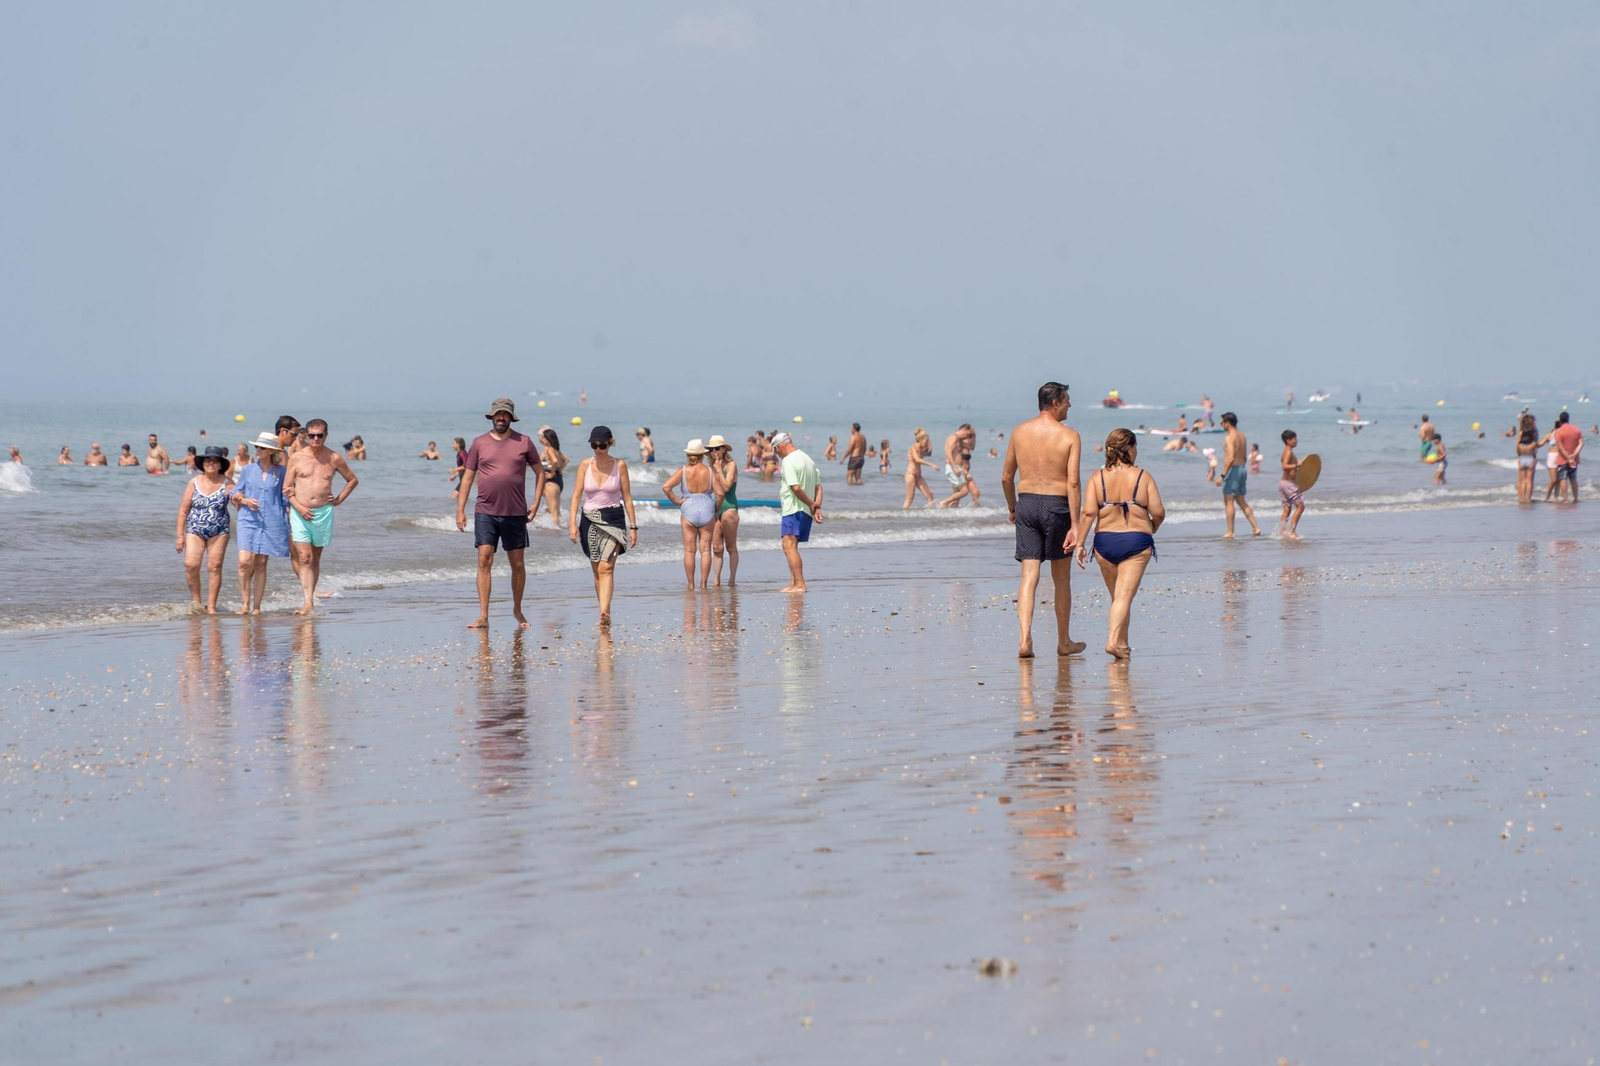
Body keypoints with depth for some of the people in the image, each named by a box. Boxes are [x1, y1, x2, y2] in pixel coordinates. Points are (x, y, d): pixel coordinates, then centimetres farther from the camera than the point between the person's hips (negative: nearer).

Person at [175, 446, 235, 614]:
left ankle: (211, 606, 3)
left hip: (219, 531, -1)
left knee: (215, 567, -4)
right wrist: (180, 535, 3)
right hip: (195, 530, 1)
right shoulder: (194, 483, 4)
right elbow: (183, 510, 6)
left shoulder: (227, 484, 1)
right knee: (191, 564, -14)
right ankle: (195, 600, 3)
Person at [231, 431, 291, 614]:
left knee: (261, 564, 2)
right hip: (248, 521, 1)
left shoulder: (281, 472, 4)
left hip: (272, 522, -1)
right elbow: (235, 494, 14)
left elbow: (287, 500, 9)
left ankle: (256, 606, 9)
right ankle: (245, 603, -3)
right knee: (245, 562, -13)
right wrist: (244, 500, -8)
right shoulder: (247, 470, 8)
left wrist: (290, 523, 4)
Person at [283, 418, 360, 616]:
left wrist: (339, 499, 5)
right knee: (305, 558, -12)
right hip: (300, 513, -2)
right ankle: (308, 604, -18)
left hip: (323, 512, 2)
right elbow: (286, 487, 3)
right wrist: (299, 507, -11)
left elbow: (353, 480, 17)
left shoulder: (334, 458, 4)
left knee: (315, 559, 9)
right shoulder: (297, 457, 1)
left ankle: (309, 601, 17)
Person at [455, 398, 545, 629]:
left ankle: (517, 610, 26)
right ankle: (483, 616, -9)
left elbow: (540, 471, 12)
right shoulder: (480, 443, 6)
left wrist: (536, 503, 3)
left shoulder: (524, 443, 4)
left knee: (517, 564, 7)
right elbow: (468, 477, 8)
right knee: (484, 561, -8)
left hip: (515, 514, 0)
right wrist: (460, 510, 2)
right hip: (485, 513, 0)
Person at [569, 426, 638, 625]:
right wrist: (572, 523, -9)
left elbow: (627, 497, 3)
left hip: (613, 519, -3)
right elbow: (576, 495, 2)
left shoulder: (619, 465, -1)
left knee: (606, 567, -17)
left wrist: (633, 526, 1)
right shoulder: (585, 465, 3)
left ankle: (604, 613, -27)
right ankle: (604, 616, 15)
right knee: (597, 570, 7)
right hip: (590, 519, 3)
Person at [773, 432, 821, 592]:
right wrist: (817, 506, 5)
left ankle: (800, 584, -21)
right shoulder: (807, 459, 16)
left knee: (789, 546, -13)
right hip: (806, 512, 10)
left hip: (793, 510, -10)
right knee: (791, 547, 18)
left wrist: (811, 504, -11)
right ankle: (794, 583, 21)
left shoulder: (788, 461, -13)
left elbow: (796, 488, -22)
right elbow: (818, 486, 14)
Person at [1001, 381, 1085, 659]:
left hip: (1026, 503, 3)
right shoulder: (1069, 436, -8)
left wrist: (1011, 507, 25)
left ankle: (1024, 640, -15)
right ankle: (1064, 642, 22)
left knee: (1029, 575, 1)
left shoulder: (1019, 432, 4)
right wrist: (1075, 525, -13)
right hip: (1057, 505, -3)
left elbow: (1006, 476, 9)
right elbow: (1073, 483, -14)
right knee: (1061, 579, 11)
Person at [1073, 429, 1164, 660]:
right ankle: (1113, 641, -22)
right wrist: (1152, 528, 17)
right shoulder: (1143, 477, -3)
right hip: (1137, 541, -3)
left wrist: (1080, 543, -7)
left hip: (1105, 542, 3)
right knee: (1125, 596, -6)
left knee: (1116, 596, 17)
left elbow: (1088, 513, -9)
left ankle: (1122, 644, 25)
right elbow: (1158, 513, -4)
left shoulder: (1098, 478, 1)